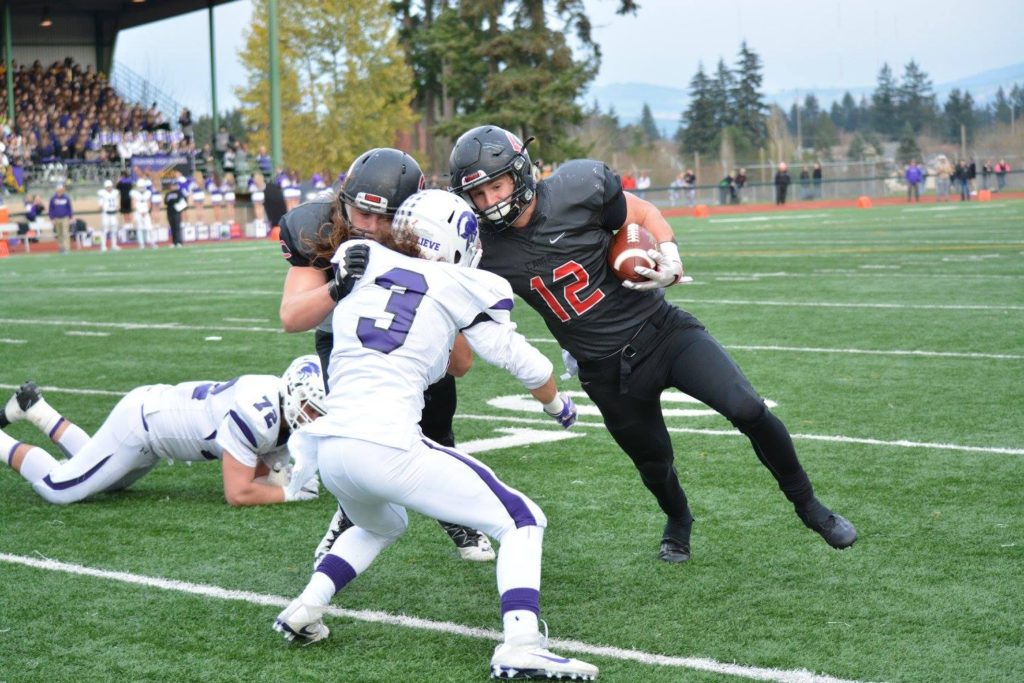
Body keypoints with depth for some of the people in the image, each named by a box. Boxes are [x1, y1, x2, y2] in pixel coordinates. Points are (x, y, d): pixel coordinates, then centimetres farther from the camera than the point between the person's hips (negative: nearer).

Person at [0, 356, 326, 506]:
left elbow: (260, 476, 2)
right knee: (59, 489, -5)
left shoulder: (284, 412, -8)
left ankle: (34, 408, 36)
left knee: (103, 480, 30)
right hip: (140, 420, -9)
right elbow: (237, 493, -33)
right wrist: (291, 494, -25)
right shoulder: (256, 416, -36)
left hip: (159, 404, 9)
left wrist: (278, 480, -20)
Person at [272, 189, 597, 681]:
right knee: (523, 522, 5)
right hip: (388, 449, -6)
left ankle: (304, 610, 23)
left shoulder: (360, 266, 14)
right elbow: (524, 363, 13)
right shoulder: (458, 287, 6)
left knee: (381, 526, 37)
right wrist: (559, 406, 31)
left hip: (328, 448, 6)